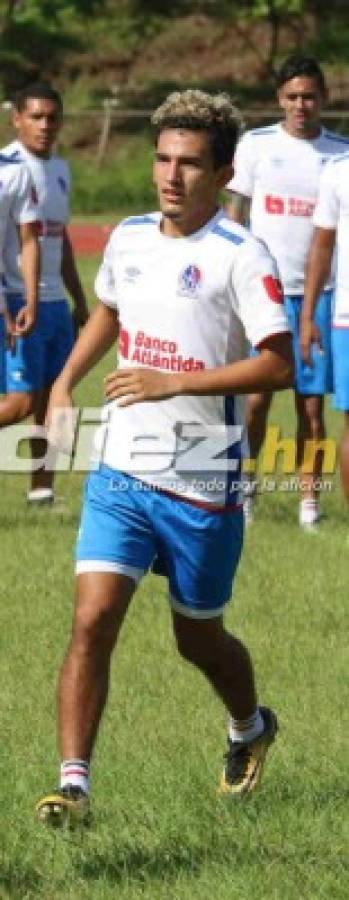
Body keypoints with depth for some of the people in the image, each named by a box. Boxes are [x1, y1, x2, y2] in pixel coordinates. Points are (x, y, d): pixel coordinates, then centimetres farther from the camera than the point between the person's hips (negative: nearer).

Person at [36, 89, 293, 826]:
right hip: (121, 473, 4)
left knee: (198, 639, 14)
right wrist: (65, 384, 16)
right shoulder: (128, 239, 6)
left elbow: (278, 365, -21)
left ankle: (250, 728, 44)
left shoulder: (239, 257, -14)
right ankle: (74, 781, -12)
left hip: (204, 485, -4)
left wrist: (172, 382, -24)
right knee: (93, 620, -13)